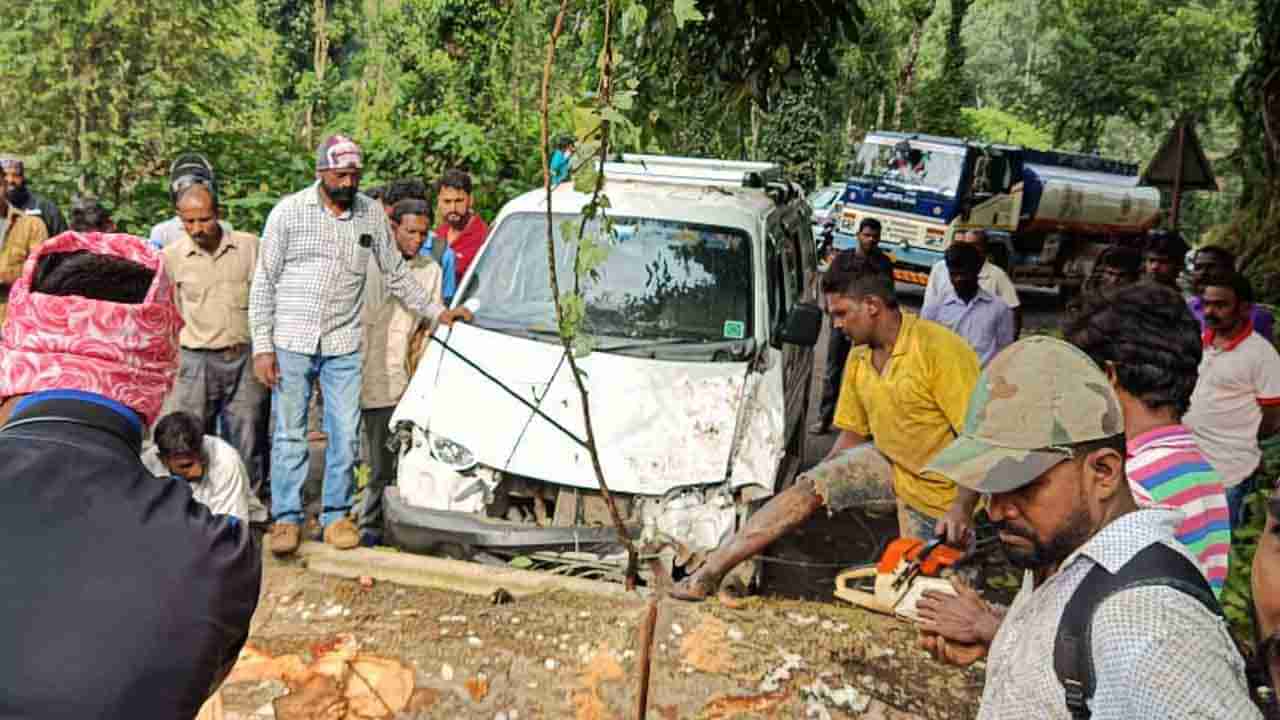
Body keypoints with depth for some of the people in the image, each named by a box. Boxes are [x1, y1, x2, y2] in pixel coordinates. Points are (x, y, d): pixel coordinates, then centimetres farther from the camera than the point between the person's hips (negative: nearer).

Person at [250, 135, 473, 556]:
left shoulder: (372, 214, 5)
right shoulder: (288, 212, -3)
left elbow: (396, 274, 16)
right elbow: (263, 283, -2)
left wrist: (437, 313, 15)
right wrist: (262, 346, -7)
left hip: (344, 346, 2)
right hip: (291, 343, -2)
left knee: (345, 434, 5)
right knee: (289, 434, 5)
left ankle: (336, 514, 18)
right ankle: (286, 518, 16)